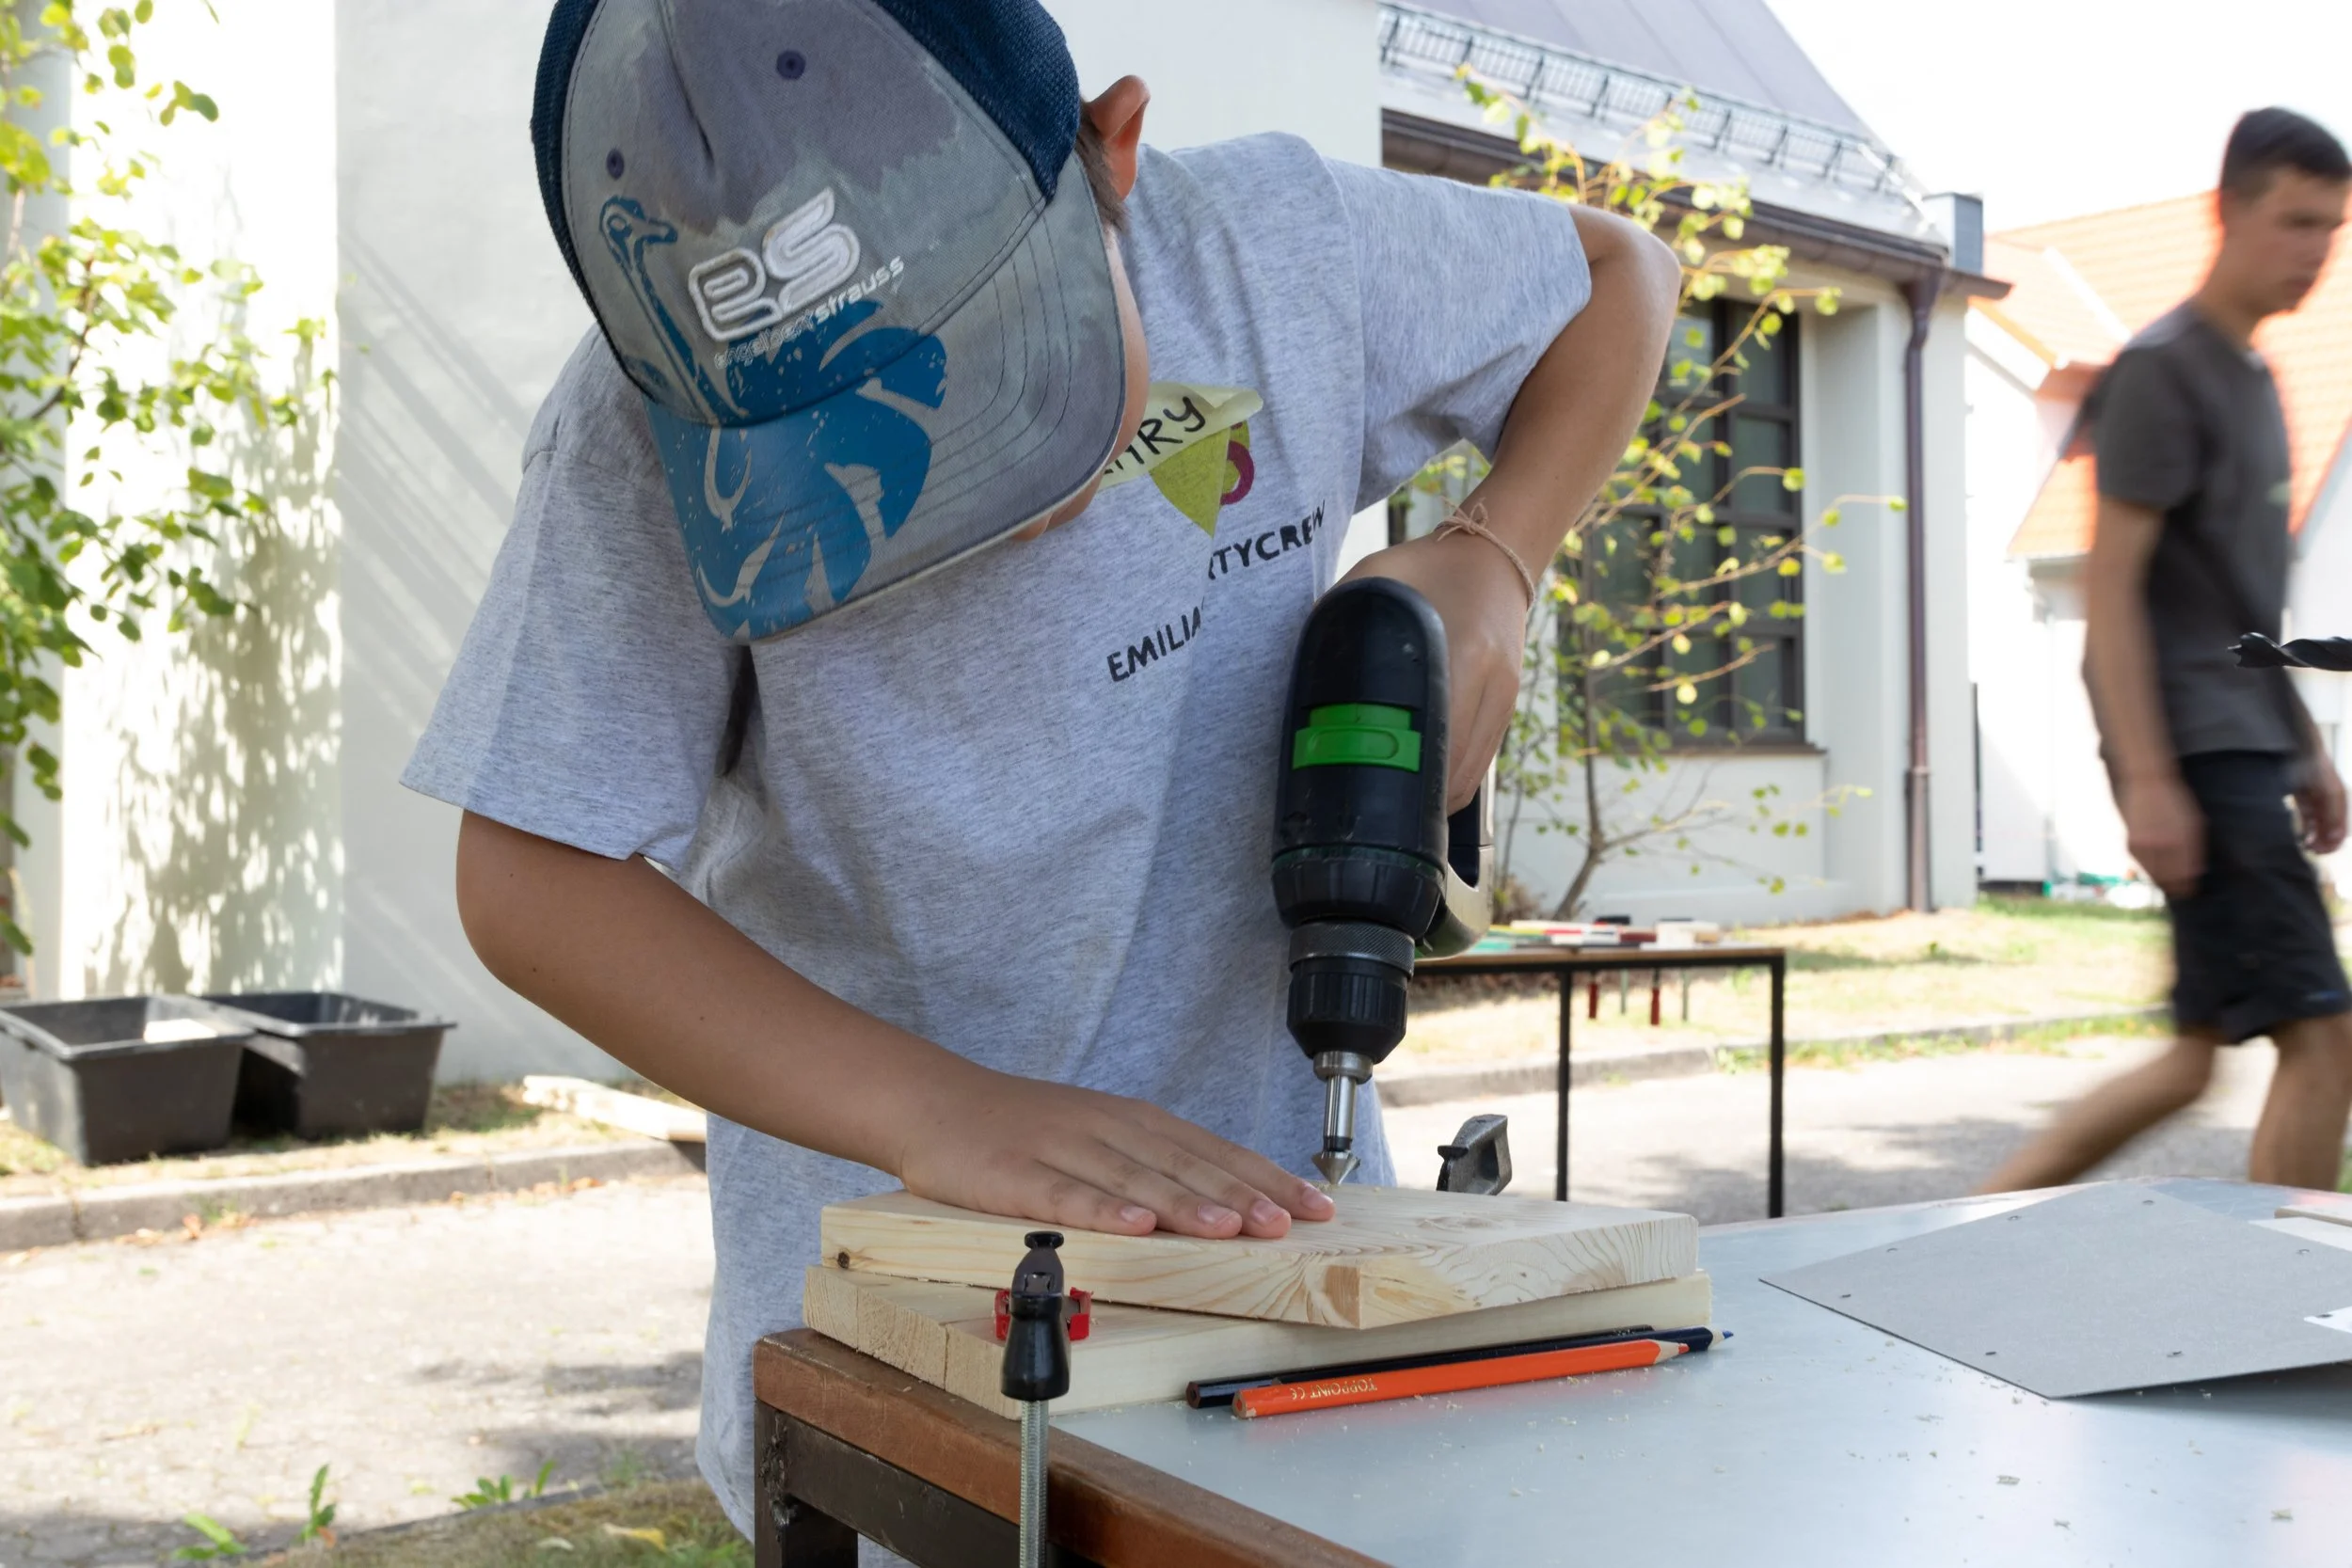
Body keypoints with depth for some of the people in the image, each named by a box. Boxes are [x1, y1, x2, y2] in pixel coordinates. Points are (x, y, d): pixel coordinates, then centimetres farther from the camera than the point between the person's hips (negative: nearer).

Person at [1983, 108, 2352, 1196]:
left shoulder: (2253, 377, 19)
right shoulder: (2162, 370, -8)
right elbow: (2111, 584, -15)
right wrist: (2146, 777, -20)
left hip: (2247, 751, 9)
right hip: (2198, 758, -9)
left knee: (2196, 1057, 10)